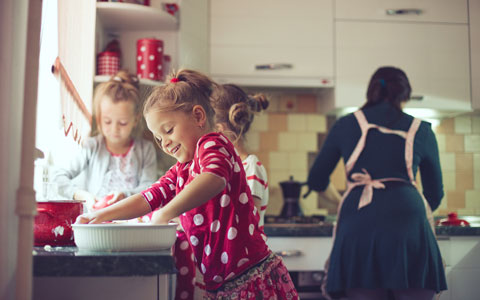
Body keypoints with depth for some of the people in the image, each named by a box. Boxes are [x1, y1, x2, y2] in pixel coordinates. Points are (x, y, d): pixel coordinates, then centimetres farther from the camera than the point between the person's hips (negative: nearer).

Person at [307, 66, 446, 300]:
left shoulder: (345, 124, 17)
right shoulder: (421, 130, 17)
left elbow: (317, 181, 23)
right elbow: (435, 192, 26)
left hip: (358, 227, 0)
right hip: (409, 222, 0)